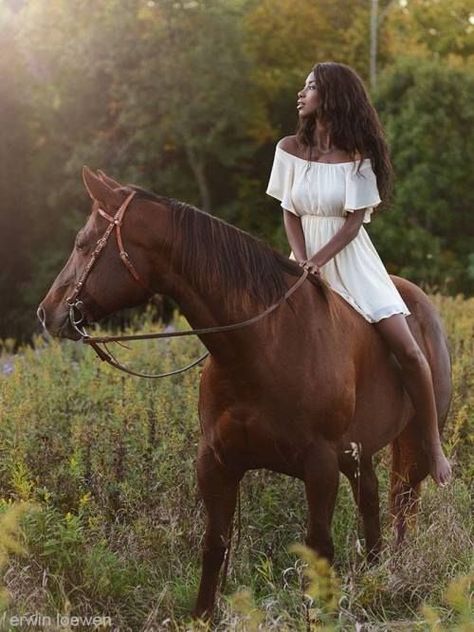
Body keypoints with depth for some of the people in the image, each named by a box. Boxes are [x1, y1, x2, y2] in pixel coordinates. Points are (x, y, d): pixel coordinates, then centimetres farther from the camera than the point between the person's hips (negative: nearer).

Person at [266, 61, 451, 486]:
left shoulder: (357, 155, -6)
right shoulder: (290, 149, 3)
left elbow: (354, 221, -11)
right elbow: (289, 213, 2)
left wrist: (319, 260, -24)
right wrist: (302, 262, -14)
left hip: (351, 259, -3)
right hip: (307, 259, 3)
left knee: (408, 350, -13)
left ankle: (433, 446, -2)